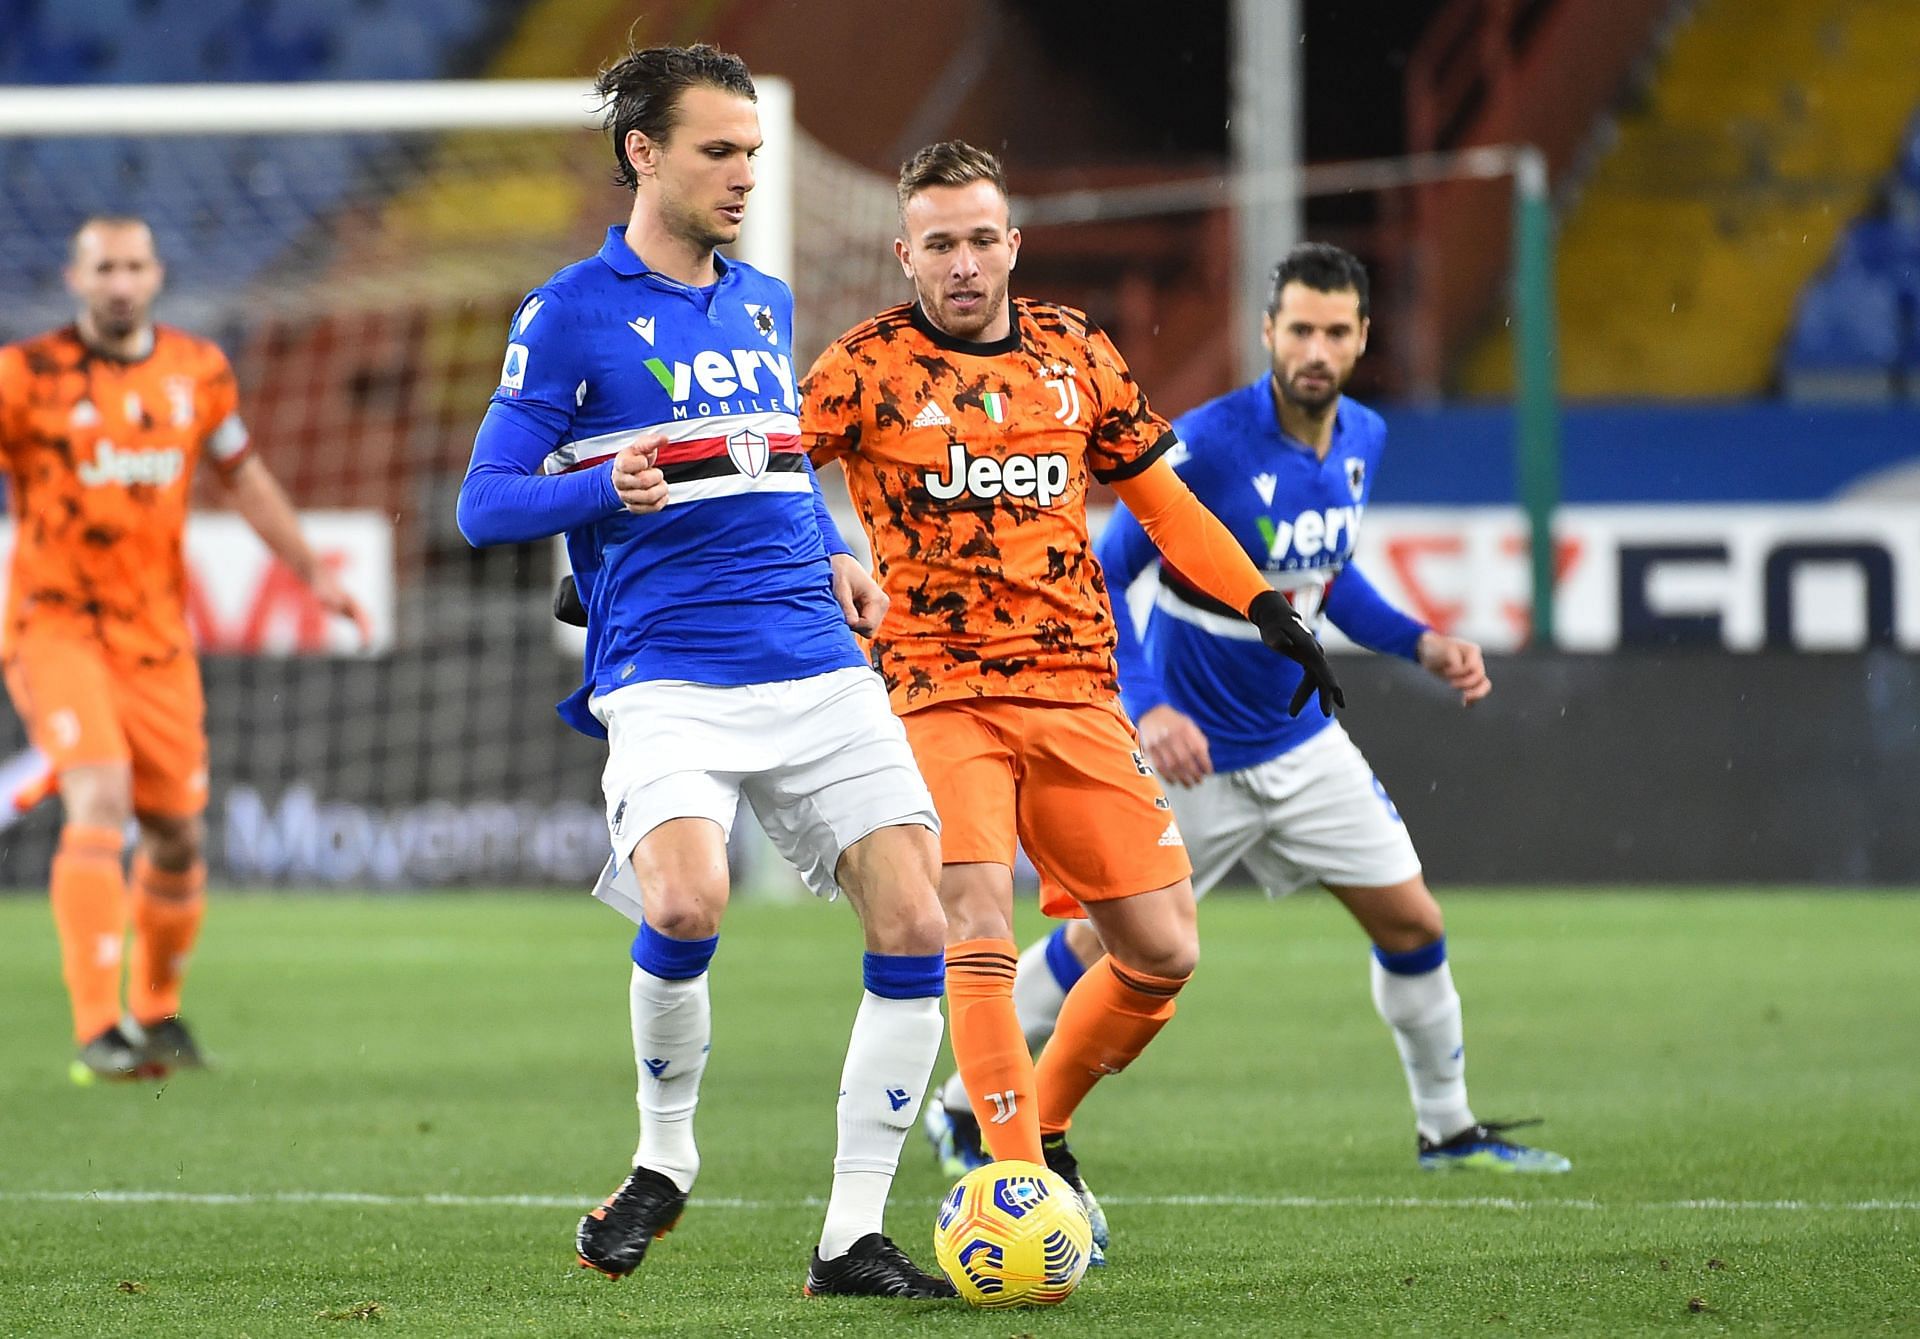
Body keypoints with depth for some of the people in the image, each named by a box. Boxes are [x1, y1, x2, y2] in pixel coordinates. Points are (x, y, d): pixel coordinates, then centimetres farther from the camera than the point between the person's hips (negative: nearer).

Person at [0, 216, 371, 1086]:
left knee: (177, 834, 6)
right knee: (101, 802, -23)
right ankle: (98, 1033, -25)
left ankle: (156, 1011, 31)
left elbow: (241, 476, 21)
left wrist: (311, 571, 22)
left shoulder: (197, 372, 6)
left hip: (156, 637, 5)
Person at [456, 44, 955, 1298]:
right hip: (669, 684, -6)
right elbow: (486, 505, -2)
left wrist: (834, 556, 12)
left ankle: (854, 1239, 2)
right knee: (686, 907, -29)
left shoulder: (766, 301, 17)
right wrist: (606, 489, -21)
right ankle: (665, 1158, -1)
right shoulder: (571, 314, -1)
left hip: (820, 671, 6)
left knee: (916, 929, -7)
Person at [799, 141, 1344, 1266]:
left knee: (1162, 953, 1)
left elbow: (1160, 498, 19)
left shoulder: (1076, 353, 10)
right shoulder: (868, 367, -2)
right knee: (979, 935, -22)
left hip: (1077, 691, 4)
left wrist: (1268, 609, 14)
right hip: (940, 695, -4)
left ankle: (1044, 1126, 24)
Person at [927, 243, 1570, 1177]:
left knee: (1413, 926, 6)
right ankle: (966, 1108, 21)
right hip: (1190, 752, -6)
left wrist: (1420, 644, 1)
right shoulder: (1206, 444, -23)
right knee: (1103, 945, 3)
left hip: (1304, 745, 6)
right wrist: (1147, 708, -28)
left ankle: (1449, 1128, 24)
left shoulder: (1363, 440, -2)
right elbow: (1099, 579, -18)